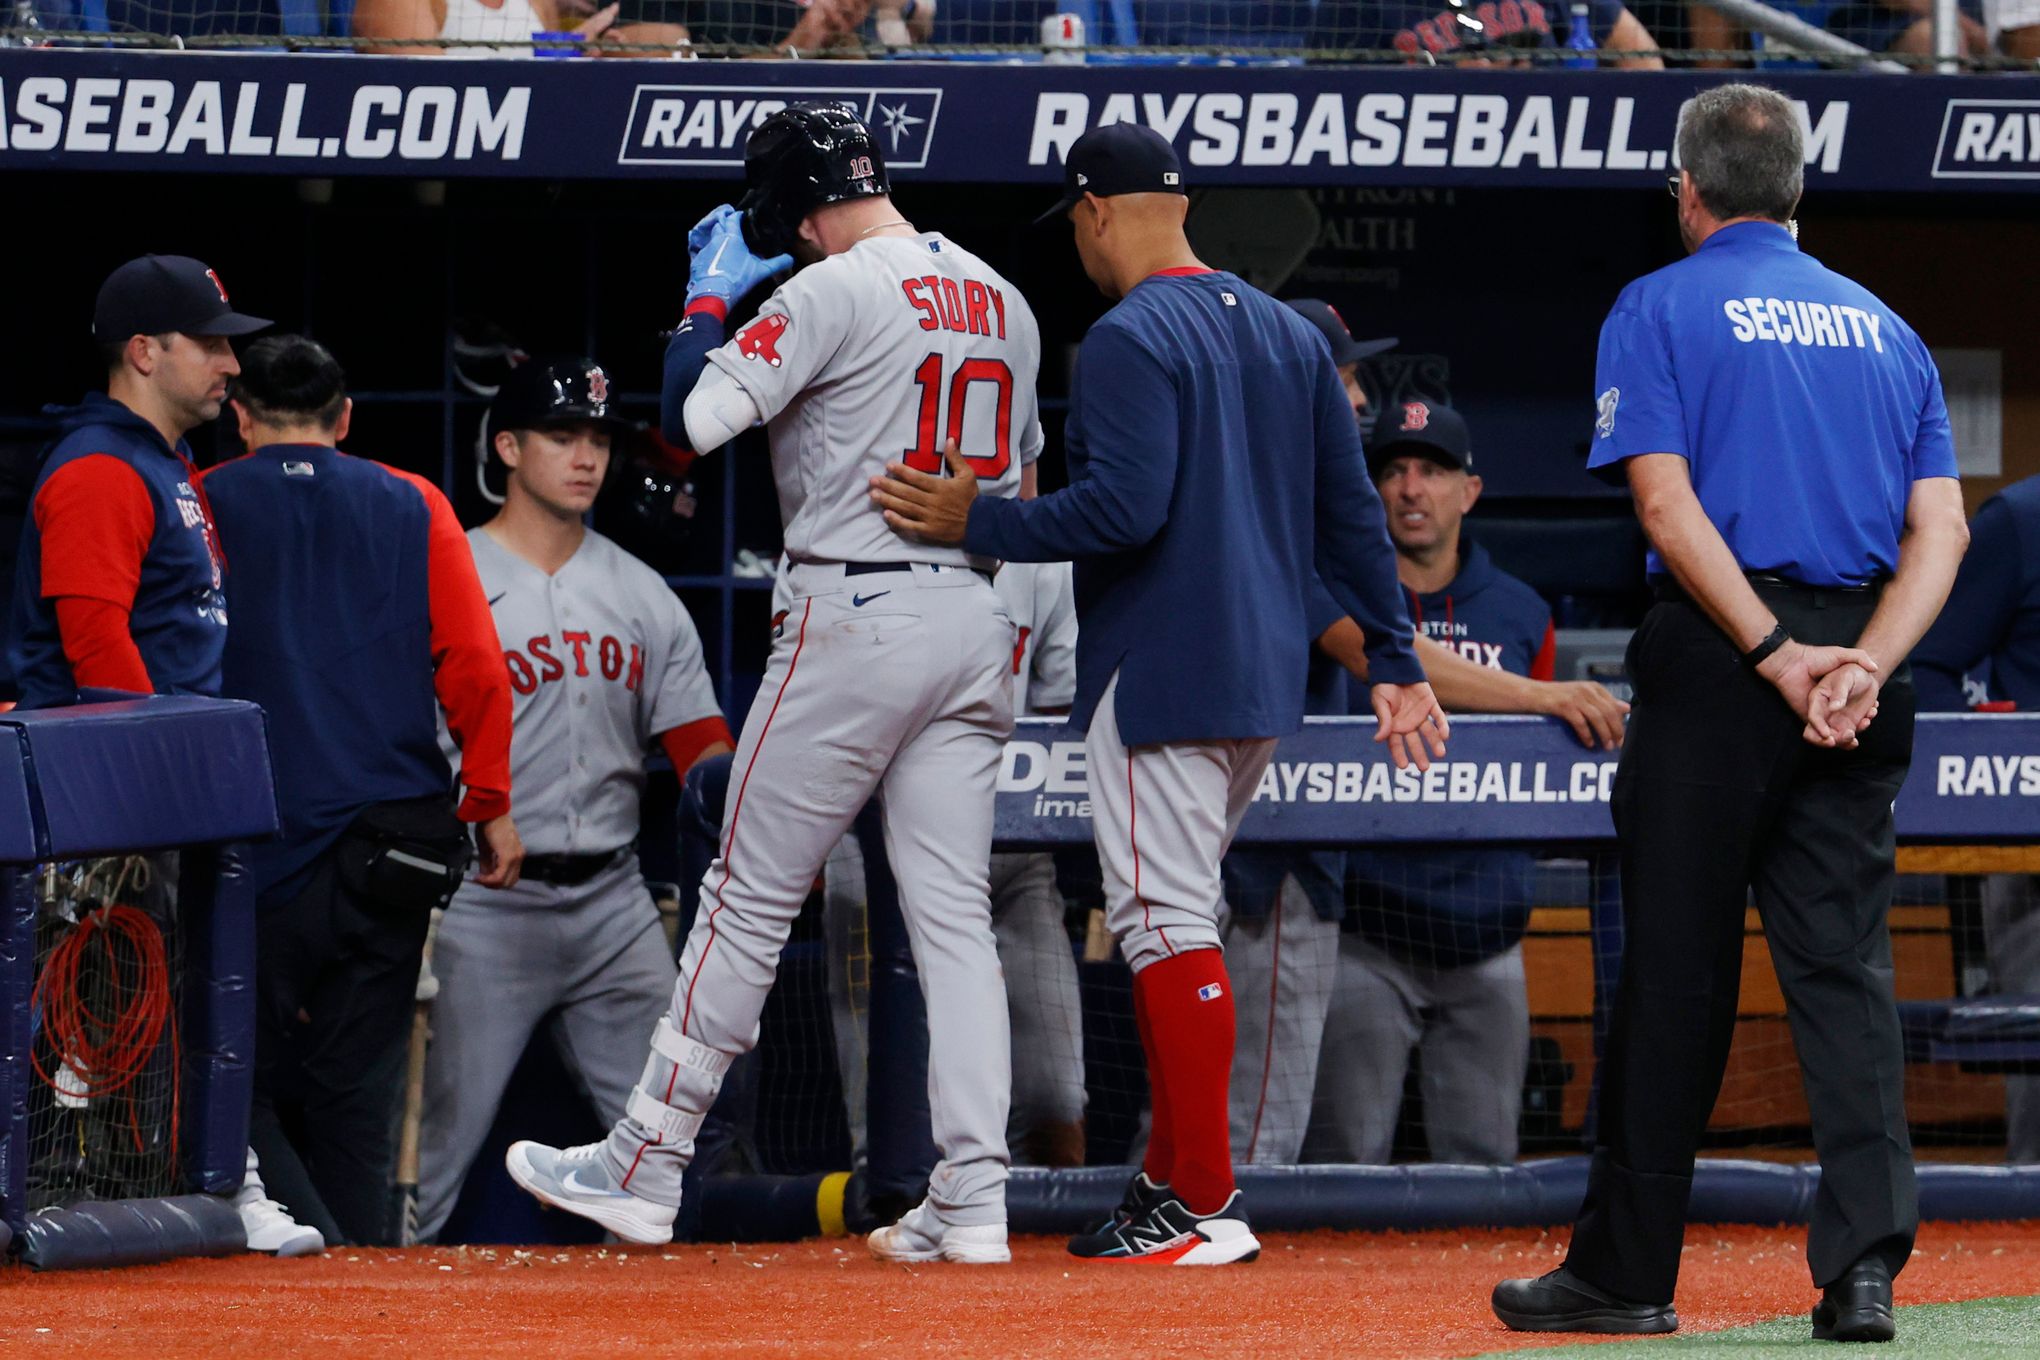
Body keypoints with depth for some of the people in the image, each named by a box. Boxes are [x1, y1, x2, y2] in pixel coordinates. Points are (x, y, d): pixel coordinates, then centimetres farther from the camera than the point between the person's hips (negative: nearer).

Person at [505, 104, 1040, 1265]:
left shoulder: (835, 292, -11)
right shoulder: (1004, 304, 13)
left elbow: (692, 417, -14)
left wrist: (712, 295, -1)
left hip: (855, 614, -7)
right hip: (977, 624, 7)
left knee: (751, 902, 1)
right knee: (955, 915, 4)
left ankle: (647, 1166, 7)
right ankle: (973, 1199, -3)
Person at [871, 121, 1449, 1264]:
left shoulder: (1131, 340, -12)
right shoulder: (1290, 334, 14)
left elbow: (1125, 508, -22)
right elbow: (1353, 513, 14)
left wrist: (978, 523, -12)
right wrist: (1398, 662, 15)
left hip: (1161, 676, -9)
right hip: (1268, 678, 9)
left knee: (1168, 923, -7)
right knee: (1171, 920, 18)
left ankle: (1205, 1207, -9)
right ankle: (1176, 1173, 20)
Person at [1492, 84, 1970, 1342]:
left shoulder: (1663, 309, 3)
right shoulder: (1881, 327, 16)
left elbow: (1666, 501, -11)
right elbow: (1941, 526, 4)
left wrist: (1775, 655, -13)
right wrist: (1865, 667, -8)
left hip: (1718, 665, -4)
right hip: (1862, 651, 4)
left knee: (1676, 968, 1)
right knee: (1846, 965, 2)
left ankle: (1628, 1270, 7)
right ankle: (1865, 1265, -10)